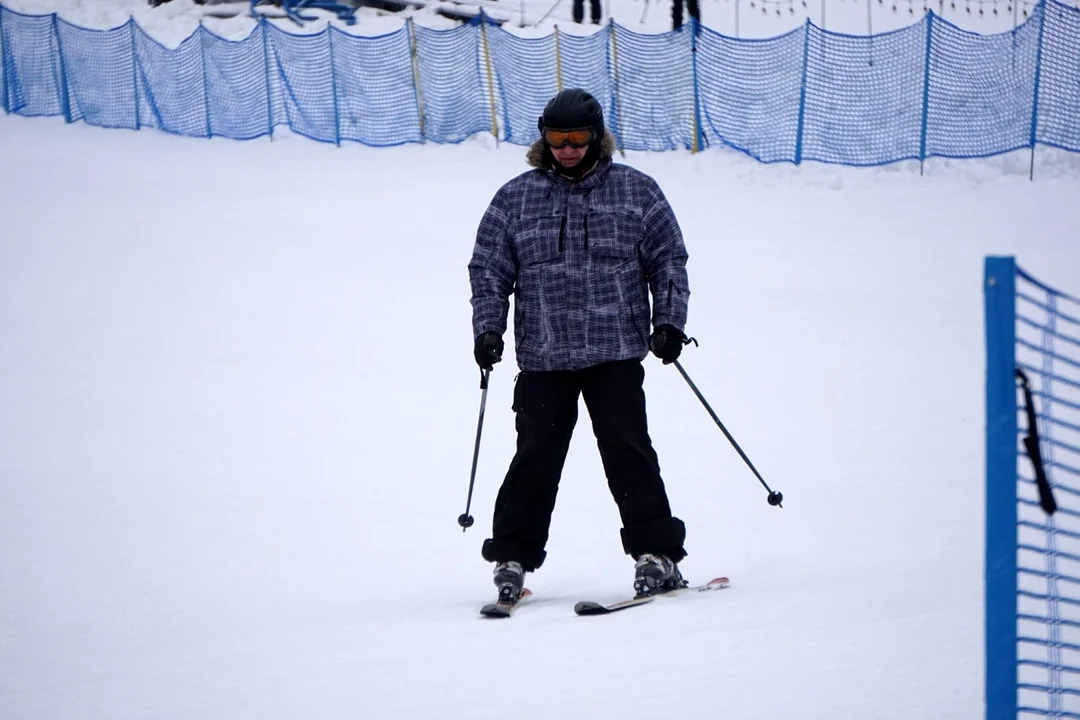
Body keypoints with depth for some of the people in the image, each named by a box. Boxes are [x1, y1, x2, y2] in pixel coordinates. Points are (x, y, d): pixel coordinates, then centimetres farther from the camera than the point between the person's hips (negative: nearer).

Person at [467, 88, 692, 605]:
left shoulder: (636, 192, 7)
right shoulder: (514, 199, 9)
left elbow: (668, 261, 11)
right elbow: (489, 270, 11)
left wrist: (669, 321, 0)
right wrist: (488, 329, 0)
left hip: (616, 353, -1)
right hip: (543, 356, 1)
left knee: (628, 451, -5)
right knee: (536, 456, -1)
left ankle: (656, 553, 0)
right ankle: (513, 557, 9)